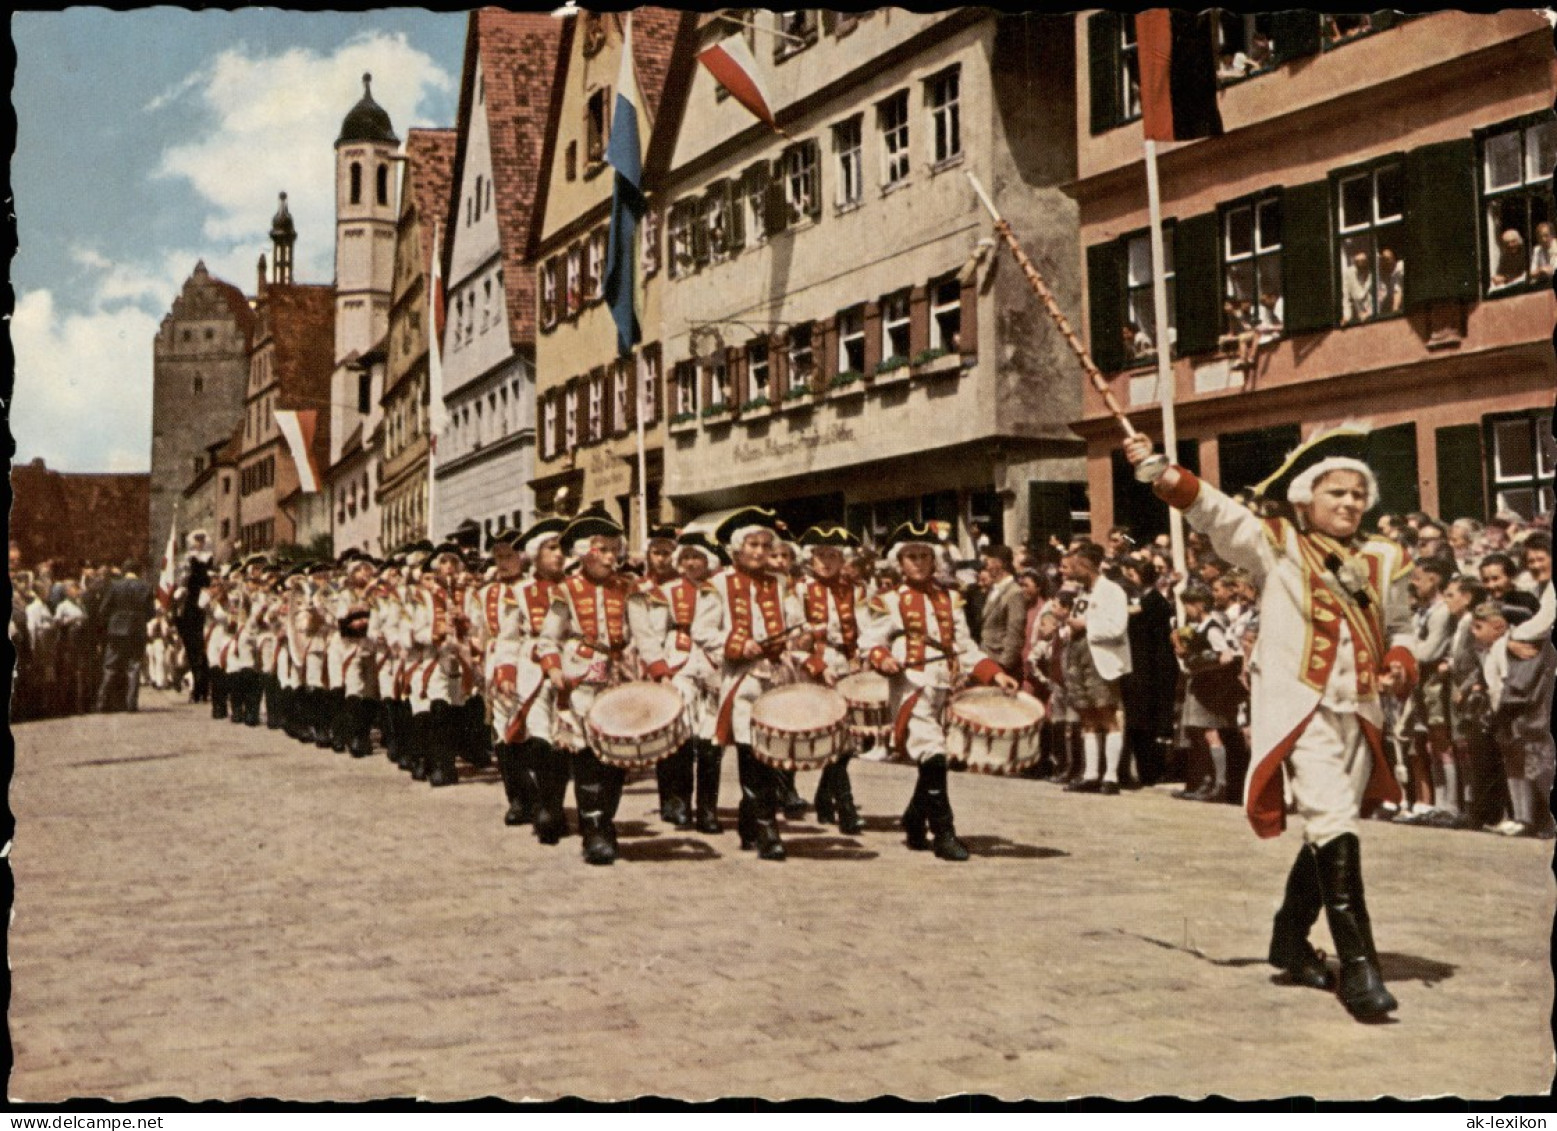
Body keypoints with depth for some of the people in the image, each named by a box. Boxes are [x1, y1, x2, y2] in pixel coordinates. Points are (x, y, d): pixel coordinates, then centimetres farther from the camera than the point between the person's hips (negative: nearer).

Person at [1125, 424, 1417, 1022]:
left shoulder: (1384, 560, 14)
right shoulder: (1276, 545, 2)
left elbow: (1399, 630, 22)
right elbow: (1216, 511, -9)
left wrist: (1402, 665, 0)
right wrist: (1161, 472, -22)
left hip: (1360, 714, 5)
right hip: (1298, 708, -5)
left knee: (1329, 833, 13)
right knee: (1333, 823, -18)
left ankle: (1290, 939, 32)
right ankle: (1357, 964, -17)